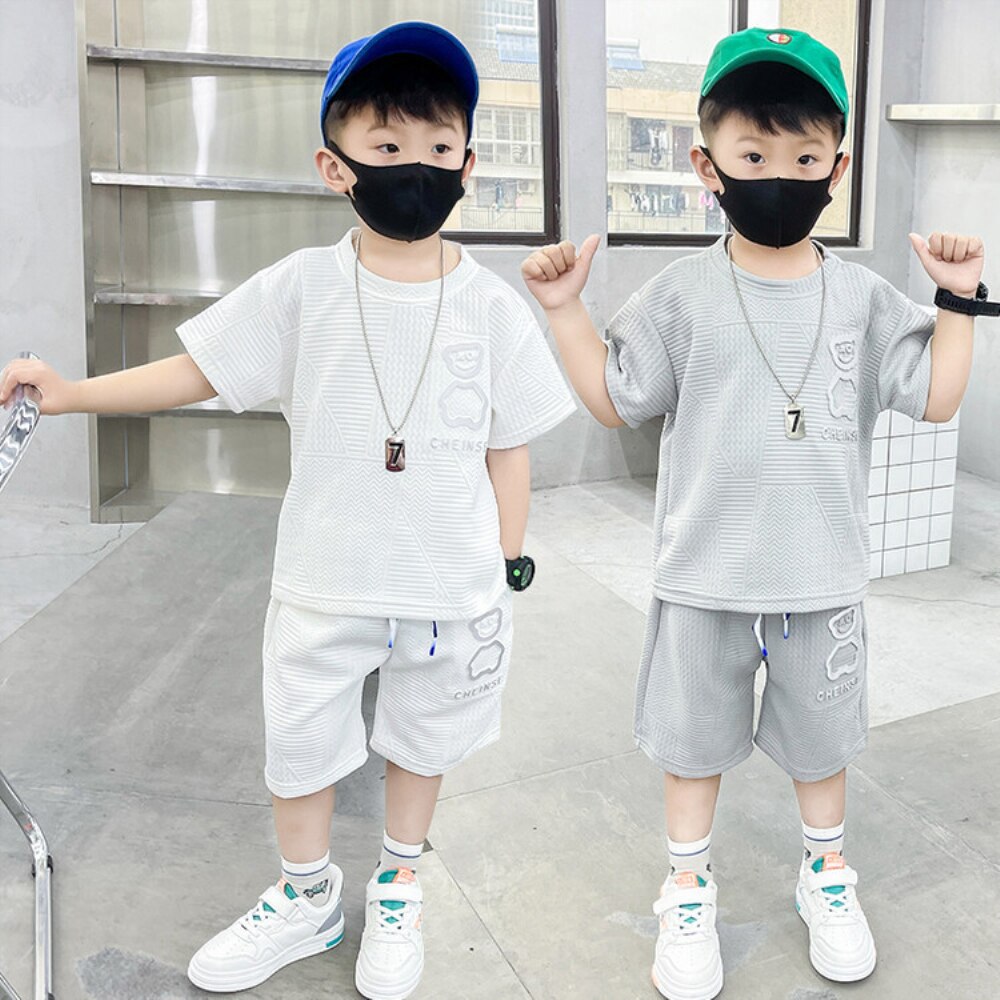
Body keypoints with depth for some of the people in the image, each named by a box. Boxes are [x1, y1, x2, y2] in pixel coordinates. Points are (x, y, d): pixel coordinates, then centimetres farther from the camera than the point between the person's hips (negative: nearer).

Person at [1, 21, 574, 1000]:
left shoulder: (492, 306, -7)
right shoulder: (301, 288, -7)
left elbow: (507, 448, -1)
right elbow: (200, 369, -3)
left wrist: (507, 572, 0)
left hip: (450, 586, 0)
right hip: (324, 582, 1)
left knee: (422, 741, 18)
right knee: (299, 744, 16)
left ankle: (396, 890, 45)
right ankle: (305, 899, 42)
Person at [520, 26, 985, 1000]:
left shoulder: (862, 297, -2)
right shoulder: (682, 295, -6)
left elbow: (935, 399, 2)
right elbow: (613, 400, -1)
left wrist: (958, 299, -6)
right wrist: (565, 308, -9)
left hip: (823, 577, 2)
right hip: (705, 578, -1)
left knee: (821, 736, 20)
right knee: (695, 737, 15)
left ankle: (827, 871, 45)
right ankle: (687, 889, 36)